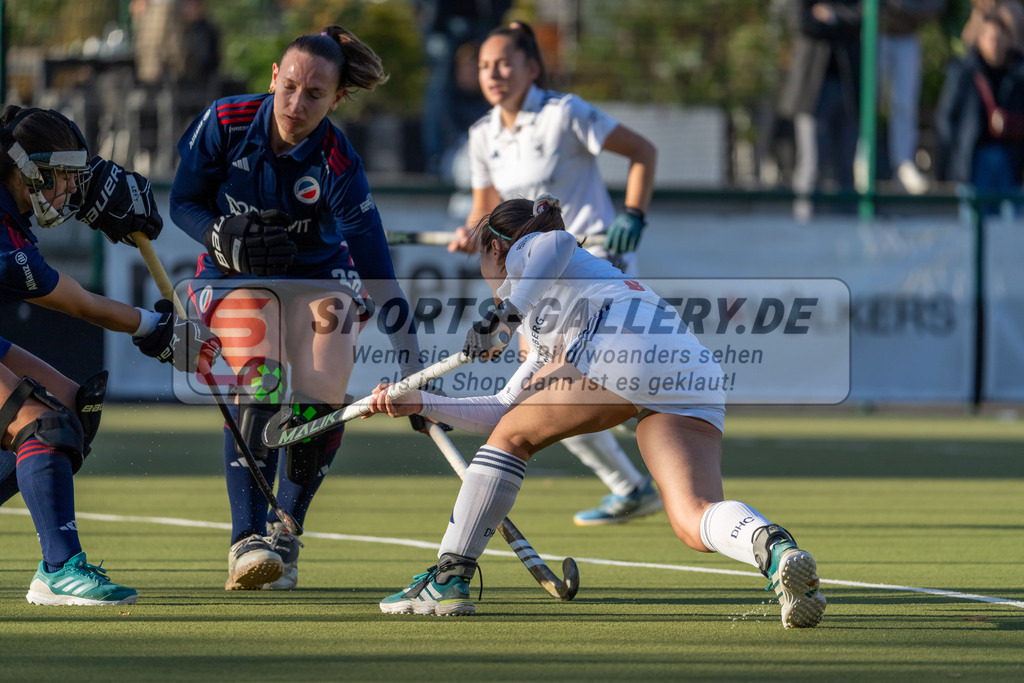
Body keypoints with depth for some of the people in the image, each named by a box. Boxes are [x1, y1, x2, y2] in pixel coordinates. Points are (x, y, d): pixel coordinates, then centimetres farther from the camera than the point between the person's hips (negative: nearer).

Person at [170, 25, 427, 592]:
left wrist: (409, 360, -32)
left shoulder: (338, 166, -25)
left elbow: (378, 271, -27)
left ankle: (283, 534, 7)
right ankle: (246, 544, -30)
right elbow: (183, 203, -6)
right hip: (237, 274, 0)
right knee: (260, 381, -24)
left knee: (323, 399, -16)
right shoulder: (225, 123, -20)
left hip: (319, 275, 0)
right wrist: (225, 240, -27)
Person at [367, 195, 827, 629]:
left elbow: (556, 244, -2)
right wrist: (421, 404, 51)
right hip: (696, 372, 7)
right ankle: (774, 549, -43)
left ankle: (448, 580, 11)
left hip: (626, 345, -7)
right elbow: (504, 408, 49)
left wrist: (506, 312, -9)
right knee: (695, 524, -12)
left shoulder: (524, 250, 24)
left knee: (512, 438, 13)